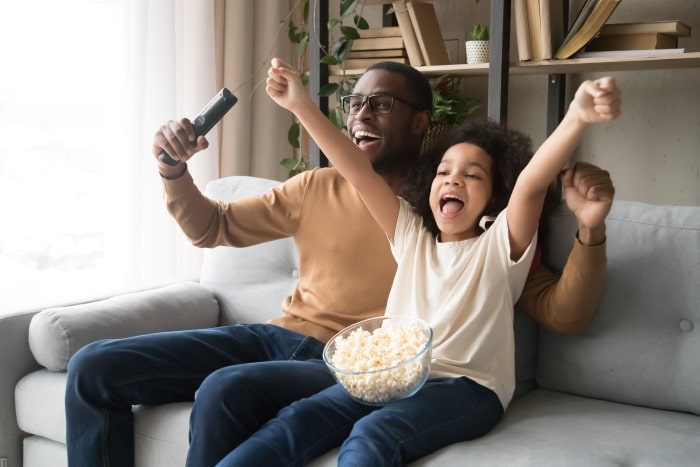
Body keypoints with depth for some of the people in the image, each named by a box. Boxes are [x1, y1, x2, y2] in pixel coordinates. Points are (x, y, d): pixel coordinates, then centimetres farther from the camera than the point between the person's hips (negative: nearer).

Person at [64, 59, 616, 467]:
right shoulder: (318, 188, 12)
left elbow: (562, 315, -1)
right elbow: (212, 227, 20)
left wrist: (590, 231, -19)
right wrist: (174, 169, 0)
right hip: (276, 336, 6)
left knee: (226, 391, -35)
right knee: (95, 368, -7)